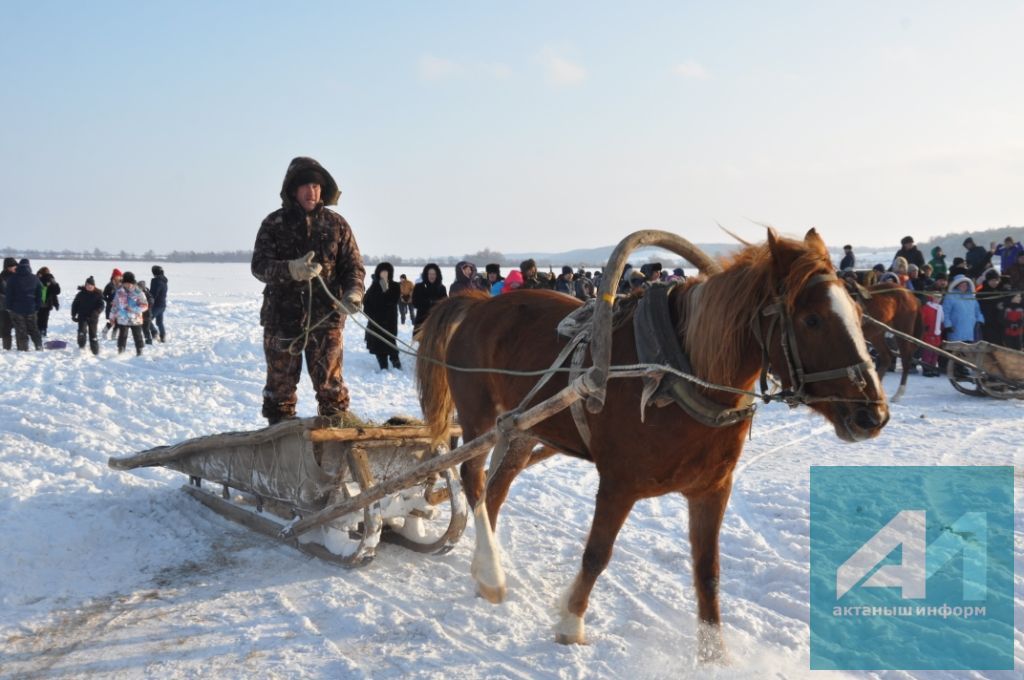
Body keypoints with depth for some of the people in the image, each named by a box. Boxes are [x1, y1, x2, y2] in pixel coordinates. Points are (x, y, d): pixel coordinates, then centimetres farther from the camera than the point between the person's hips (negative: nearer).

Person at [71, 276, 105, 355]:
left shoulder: (98, 294, -3)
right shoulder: (81, 294, 1)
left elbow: (102, 305, -8)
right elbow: (75, 304, 10)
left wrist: (96, 312, -26)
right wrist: (73, 315, 6)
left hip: (93, 317, 0)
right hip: (82, 316, 0)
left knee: (93, 334, 5)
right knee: (82, 331, -19)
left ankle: (95, 351, 15)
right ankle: (81, 347, -1)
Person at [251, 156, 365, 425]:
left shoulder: (336, 224, 6)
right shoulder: (274, 223, 2)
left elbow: (354, 265, 6)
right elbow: (259, 266, -6)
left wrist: (353, 292, -15)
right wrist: (292, 269, -26)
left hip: (326, 316, 0)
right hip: (282, 315, 0)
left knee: (330, 382, 1)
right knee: (280, 381, 10)